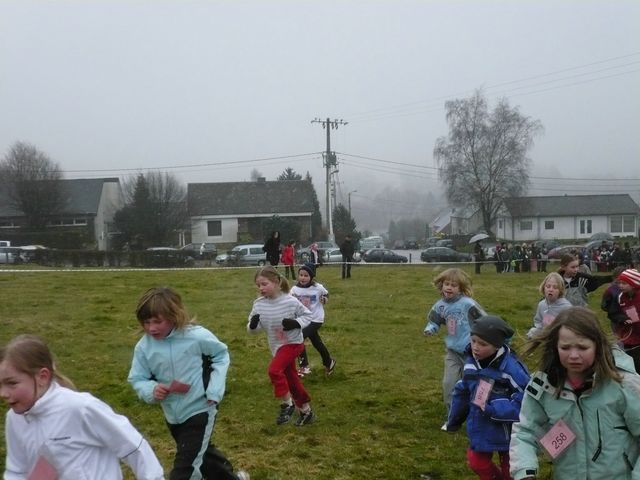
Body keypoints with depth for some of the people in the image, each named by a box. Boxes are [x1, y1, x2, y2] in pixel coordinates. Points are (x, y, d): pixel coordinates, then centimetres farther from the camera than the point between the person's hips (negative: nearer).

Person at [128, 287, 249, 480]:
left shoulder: (197, 336, -21)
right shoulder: (143, 347, -12)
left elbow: (221, 355, -5)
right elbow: (137, 379, -1)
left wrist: (215, 390, -13)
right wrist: (151, 390, -24)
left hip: (200, 410, -6)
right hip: (173, 415, 6)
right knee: (200, 453, 26)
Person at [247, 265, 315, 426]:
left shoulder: (290, 301, -20)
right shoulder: (259, 304, -9)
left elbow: (307, 315, -7)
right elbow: (252, 328, -1)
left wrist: (295, 323, -25)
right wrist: (253, 324, -24)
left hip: (293, 343, -6)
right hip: (277, 346, 6)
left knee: (274, 370, -25)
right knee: (291, 380, 16)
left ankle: (287, 404, -5)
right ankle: (306, 412, 33)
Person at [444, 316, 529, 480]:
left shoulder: (511, 368, -27)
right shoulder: (471, 361, -6)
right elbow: (463, 391, 7)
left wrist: (492, 409, -30)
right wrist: (454, 420, 16)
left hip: (507, 433, -5)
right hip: (481, 429, 5)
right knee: (477, 463, 19)